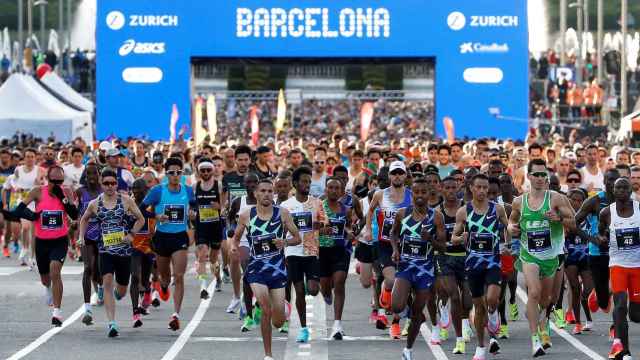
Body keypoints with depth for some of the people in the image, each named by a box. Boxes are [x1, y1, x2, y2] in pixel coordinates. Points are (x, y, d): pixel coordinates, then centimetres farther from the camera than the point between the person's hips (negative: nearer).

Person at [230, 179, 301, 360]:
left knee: (278, 322, -1)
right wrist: (234, 247, -8)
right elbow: (236, 237, 14)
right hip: (256, 269, -1)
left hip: (277, 269, 1)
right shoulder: (246, 215, 0)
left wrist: (285, 242, -17)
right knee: (266, 311, -19)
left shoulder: (282, 213, -2)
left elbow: (297, 238, 4)